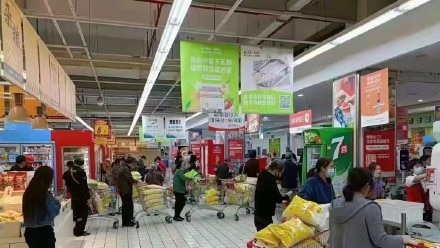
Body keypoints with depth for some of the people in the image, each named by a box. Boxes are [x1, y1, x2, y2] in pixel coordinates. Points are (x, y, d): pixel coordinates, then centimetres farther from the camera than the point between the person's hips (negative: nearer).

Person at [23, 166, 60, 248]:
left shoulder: (28, 193, 3)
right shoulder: (46, 195, -17)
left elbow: (29, 211, 14)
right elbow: (53, 212, -20)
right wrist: (57, 203, -2)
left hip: (29, 232, 7)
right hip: (44, 232, -6)